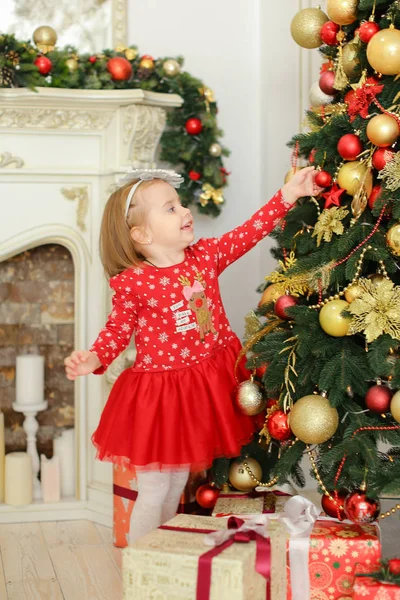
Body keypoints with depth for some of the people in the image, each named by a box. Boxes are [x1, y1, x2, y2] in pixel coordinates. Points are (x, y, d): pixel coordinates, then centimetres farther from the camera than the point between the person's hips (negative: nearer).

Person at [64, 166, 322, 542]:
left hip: (208, 382, 5)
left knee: (178, 484, 20)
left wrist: (288, 195, -2)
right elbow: (118, 330, -8)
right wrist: (94, 358, -26)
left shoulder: (206, 256, -2)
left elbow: (250, 232, 3)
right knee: (153, 490, 3)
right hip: (157, 388, -5)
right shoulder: (132, 282, -15)